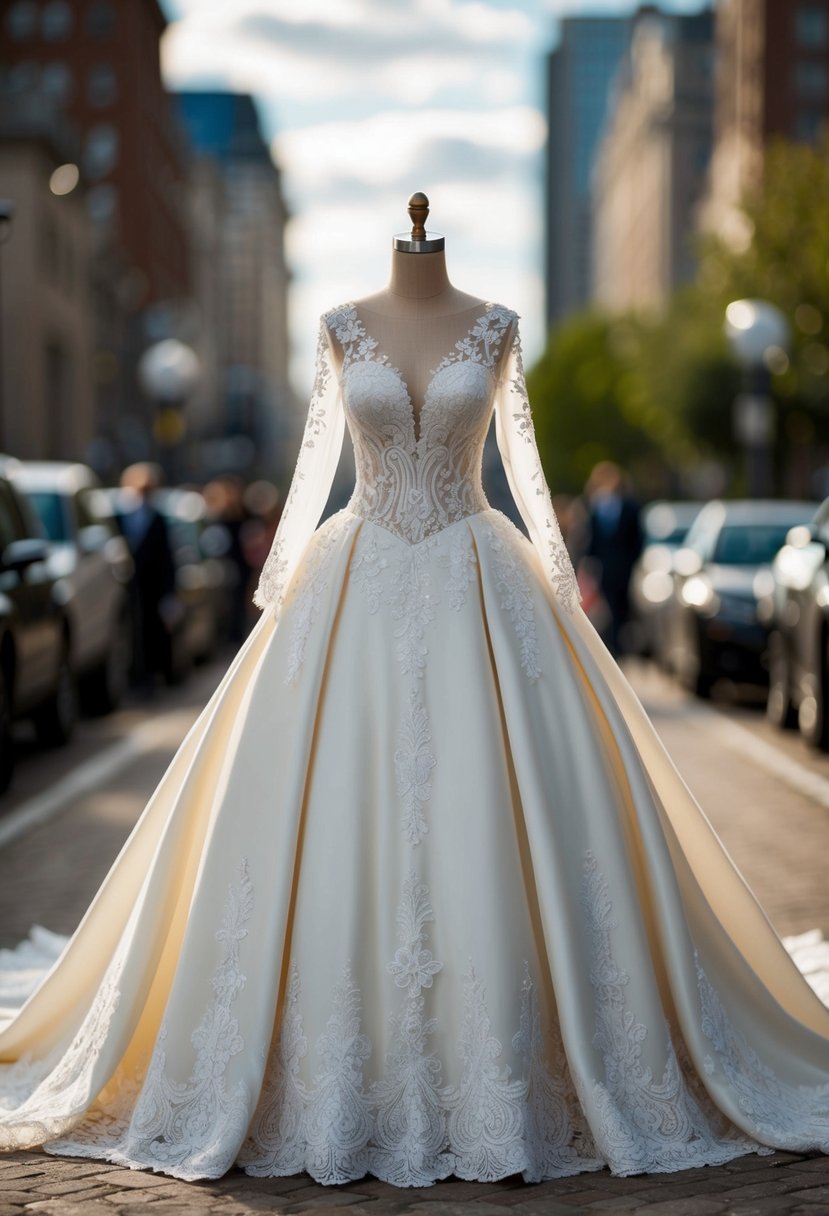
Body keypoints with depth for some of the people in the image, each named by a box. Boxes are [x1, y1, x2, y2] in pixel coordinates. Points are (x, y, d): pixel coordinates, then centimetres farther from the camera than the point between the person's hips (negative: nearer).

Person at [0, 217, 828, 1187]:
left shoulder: (494, 327, 5)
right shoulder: (343, 327, 6)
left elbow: (519, 451, 10)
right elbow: (318, 453, 10)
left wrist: (557, 568, 9)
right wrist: (278, 578, 9)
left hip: (478, 592, -1)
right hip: (358, 591, 1)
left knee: (489, 821, -6)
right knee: (341, 822, -3)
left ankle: (505, 1087, 4)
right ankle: (342, 1089, 7)